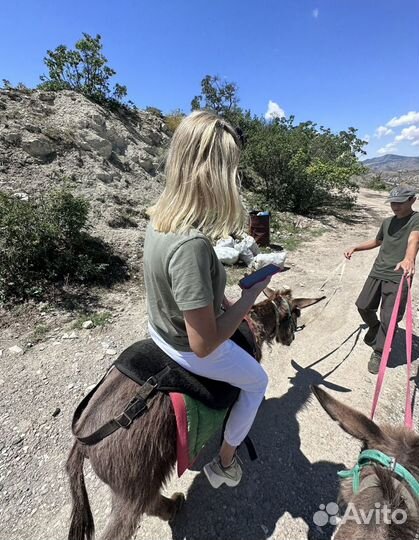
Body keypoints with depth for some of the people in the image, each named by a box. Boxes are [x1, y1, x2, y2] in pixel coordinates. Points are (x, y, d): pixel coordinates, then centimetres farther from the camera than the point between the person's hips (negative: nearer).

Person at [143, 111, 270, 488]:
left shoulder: (158, 217, -12)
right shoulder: (191, 245, -39)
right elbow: (204, 344, -33)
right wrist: (252, 293, -22)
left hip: (160, 329, 8)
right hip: (189, 351, -8)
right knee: (257, 381, 22)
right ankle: (226, 463, 42)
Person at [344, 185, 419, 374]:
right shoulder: (387, 222, 15)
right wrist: (355, 248, 20)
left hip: (398, 276, -6)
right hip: (377, 272, 6)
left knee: (389, 319, -4)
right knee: (363, 306, 11)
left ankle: (379, 353, 14)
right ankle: (374, 327, 42)